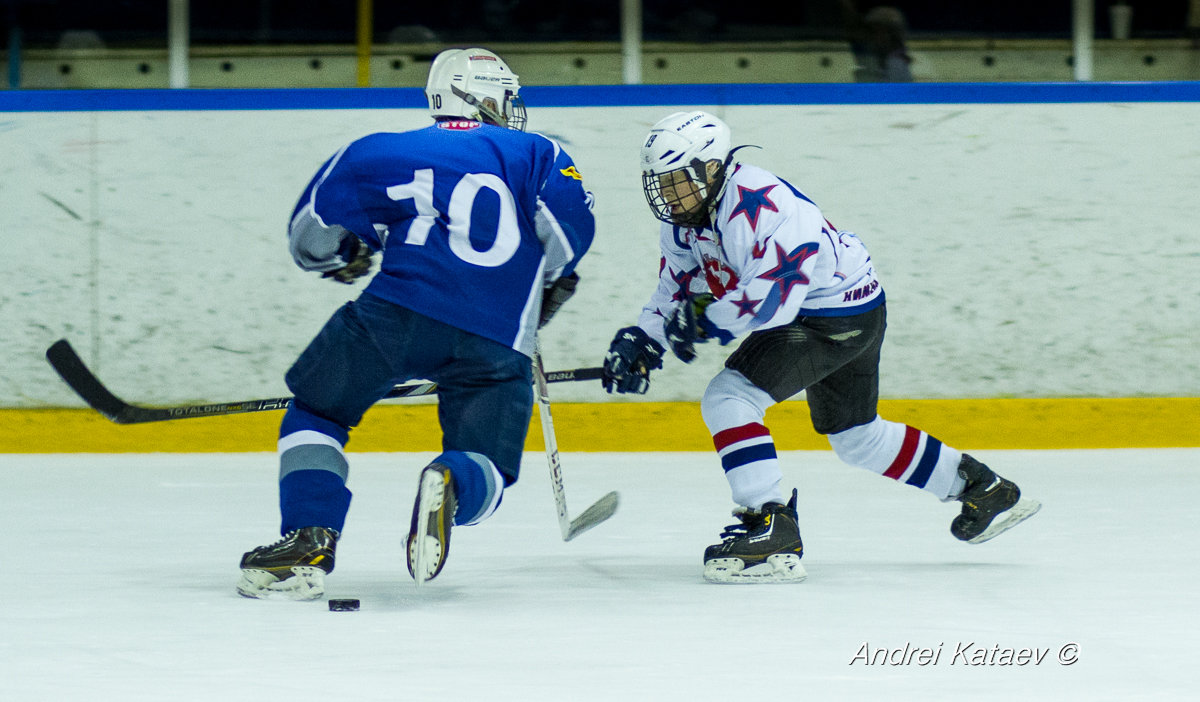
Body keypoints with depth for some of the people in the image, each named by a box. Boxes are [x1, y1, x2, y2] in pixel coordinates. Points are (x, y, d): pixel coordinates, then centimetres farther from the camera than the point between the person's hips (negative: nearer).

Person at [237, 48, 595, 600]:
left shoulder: (395, 152, 19)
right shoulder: (537, 155, 19)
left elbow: (312, 230, 14)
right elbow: (571, 222, 2)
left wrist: (336, 258, 37)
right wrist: (550, 283, 21)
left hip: (401, 308, 0)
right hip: (496, 338, 0)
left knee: (316, 412, 18)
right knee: (484, 466, 12)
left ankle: (309, 540, -2)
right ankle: (453, 485, -25)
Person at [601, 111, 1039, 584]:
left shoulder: (760, 207, -30)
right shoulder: (685, 220, 0)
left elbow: (771, 299, -35)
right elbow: (676, 286, 9)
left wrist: (708, 322, -26)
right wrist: (643, 340, -6)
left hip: (843, 313, -11)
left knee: (729, 399, -22)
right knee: (855, 438, 24)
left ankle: (771, 529, -24)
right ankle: (984, 489, 38)